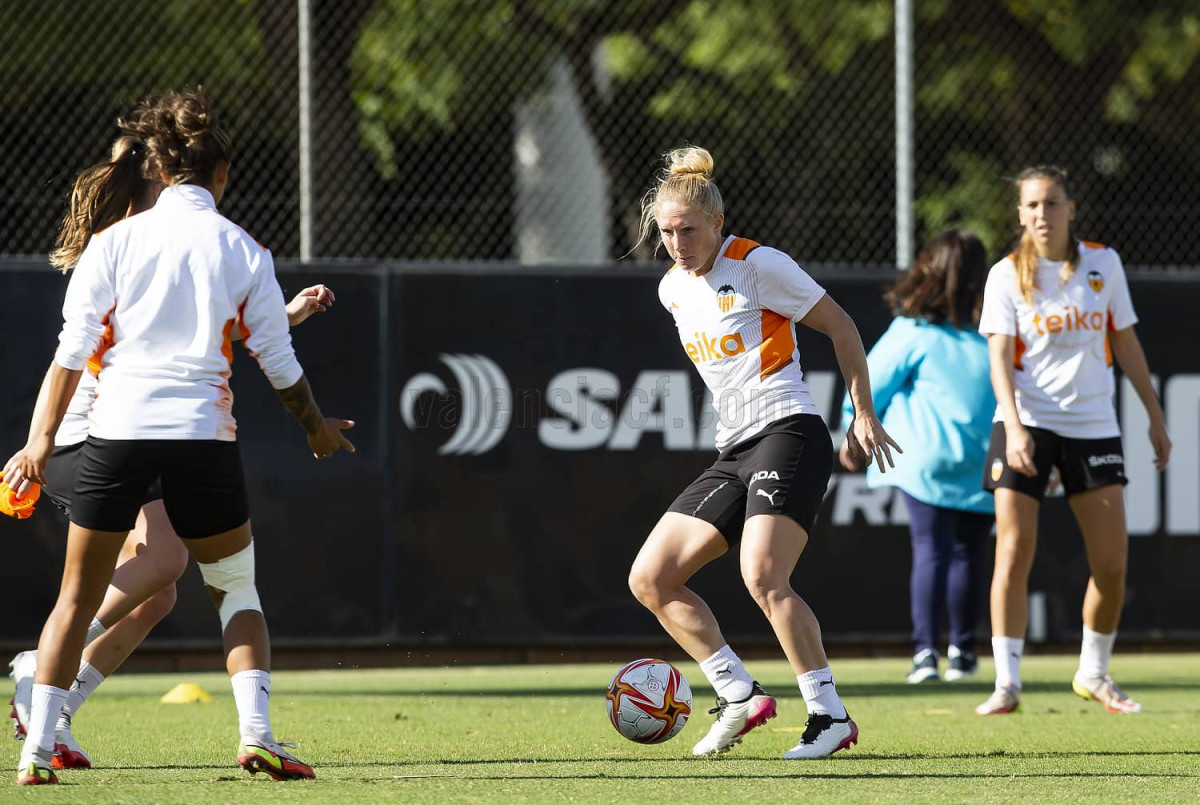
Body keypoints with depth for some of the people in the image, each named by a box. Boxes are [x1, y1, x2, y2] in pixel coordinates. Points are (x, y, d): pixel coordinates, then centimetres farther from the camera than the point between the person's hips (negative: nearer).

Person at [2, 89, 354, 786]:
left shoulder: (115, 241, 3)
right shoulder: (244, 252, 4)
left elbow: (73, 350, 0)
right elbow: (278, 360, 9)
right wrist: (317, 425, 27)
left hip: (117, 431, 0)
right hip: (204, 434, 0)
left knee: (78, 597, 9)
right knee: (238, 592, 16)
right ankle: (257, 734, 0)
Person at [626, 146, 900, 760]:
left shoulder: (756, 265, -7)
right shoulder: (673, 289, 13)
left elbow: (839, 325, -3)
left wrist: (864, 414, -3)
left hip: (789, 434, -8)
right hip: (733, 453, 8)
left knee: (762, 577, -26)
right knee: (650, 579, -1)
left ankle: (830, 715, -20)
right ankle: (741, 697, -1)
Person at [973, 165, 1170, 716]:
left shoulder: (1103, 263, 5)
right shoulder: (1007, 275, -2)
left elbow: (1125, 342, 12)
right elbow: (999, 357, -10)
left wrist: (1155, 417, 12)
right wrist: (1014, 428, -24)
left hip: (1093, 424, 2)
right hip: (1027, 423, -2)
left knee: (1111, 562, -1)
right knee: (1013, 552, -10)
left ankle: (1094, 674, 19)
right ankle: (1007, 683, -7)